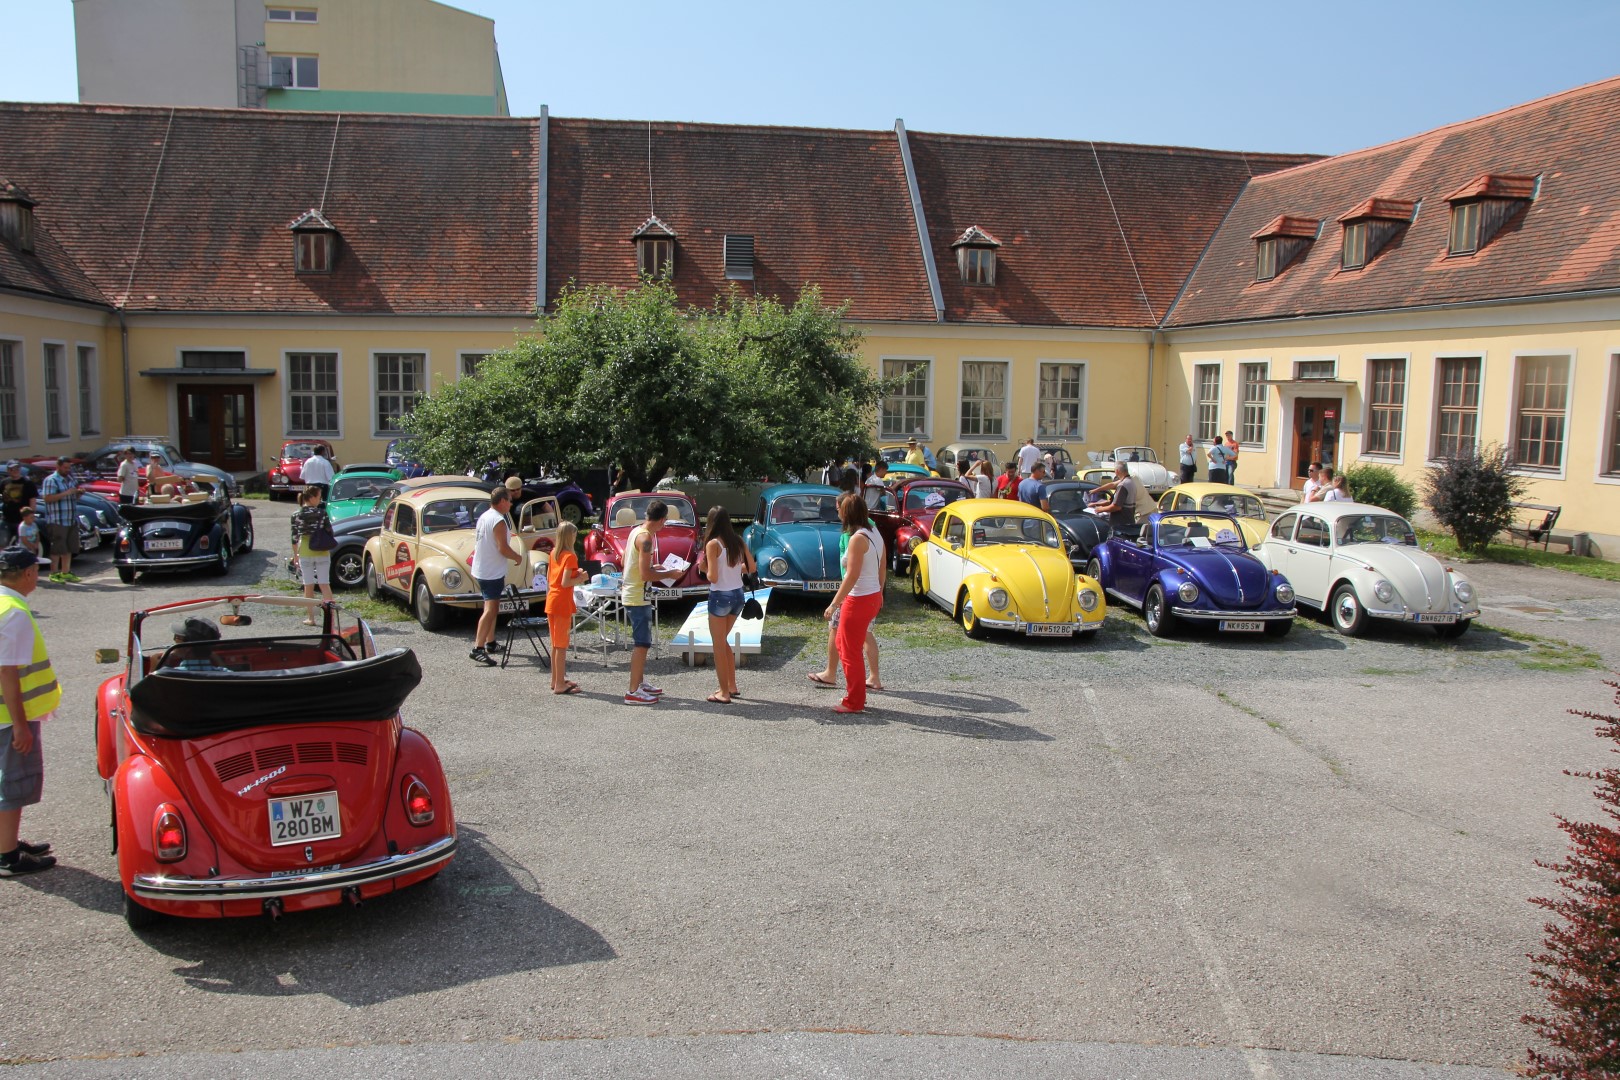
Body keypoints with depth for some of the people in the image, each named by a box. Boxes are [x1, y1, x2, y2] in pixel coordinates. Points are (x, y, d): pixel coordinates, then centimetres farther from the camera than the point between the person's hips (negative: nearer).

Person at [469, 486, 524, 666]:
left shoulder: (483, 517, 10)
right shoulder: (499, 521, -18)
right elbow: (503, 548, -22)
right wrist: (517, 557, -6)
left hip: (480, 569, 10)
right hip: (493, 573, -10)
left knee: (491, 607, 21)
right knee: (491, 610, -12)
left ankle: (490, 642, 30)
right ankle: (477, 649, -18)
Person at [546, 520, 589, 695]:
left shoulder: (553, 553, 8)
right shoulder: (570, 556, -16)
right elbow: (565, 583, -22)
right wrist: (581, 578, -8)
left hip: (551, 601, 8)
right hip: (562, 604, -8)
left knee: (555, 644, 16)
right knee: (562, 646, -2)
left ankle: (556, 680, 24)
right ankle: (560, 685, 2)